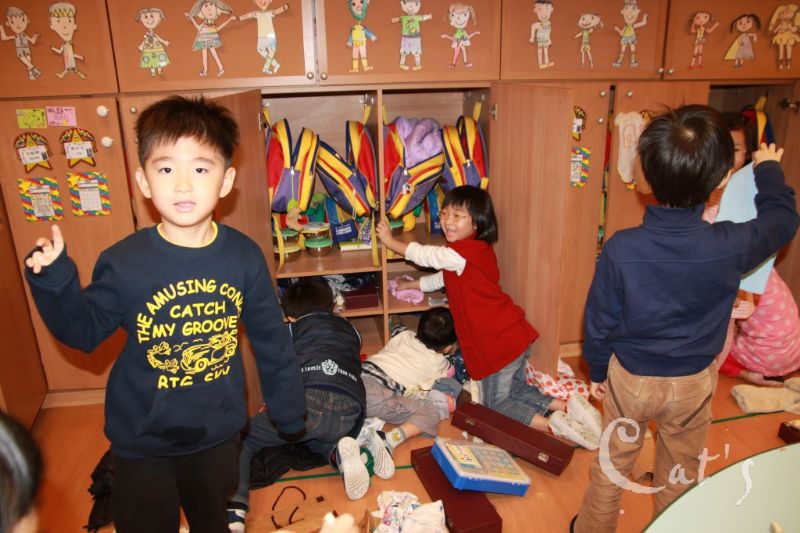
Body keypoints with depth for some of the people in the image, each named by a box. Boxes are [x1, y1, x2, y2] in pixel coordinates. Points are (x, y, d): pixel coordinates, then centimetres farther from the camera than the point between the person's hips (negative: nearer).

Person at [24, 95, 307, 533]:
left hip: (218, 433, 2)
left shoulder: (245, 257, -13)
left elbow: (272, 341, -4)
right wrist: (53, 281, -21)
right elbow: (83, 332, -4)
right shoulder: (122, 263, -17)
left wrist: (288, 410, 4)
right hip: (142, 440, -1)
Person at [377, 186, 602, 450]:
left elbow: (424, 255, -7)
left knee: (496, 403, 10)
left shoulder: (462, 252, -20)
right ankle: (567, 405, 11)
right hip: (516, 334, 9)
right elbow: (443, 279, 25)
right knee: (516, 391, 26)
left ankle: (551, 424, -5)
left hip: (498, 343, -9)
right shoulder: (479, 249, 10)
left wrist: (389, 240, 7)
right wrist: (410, 284, 30)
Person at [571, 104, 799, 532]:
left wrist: (597, 370, 5)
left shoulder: (621, 249, -27)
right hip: (692, 383, 1)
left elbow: (599, 321, -13)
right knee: (681, 472, 26)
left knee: (613, 464, 22)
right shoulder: (730, 247, -24)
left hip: (629, 376, 0)